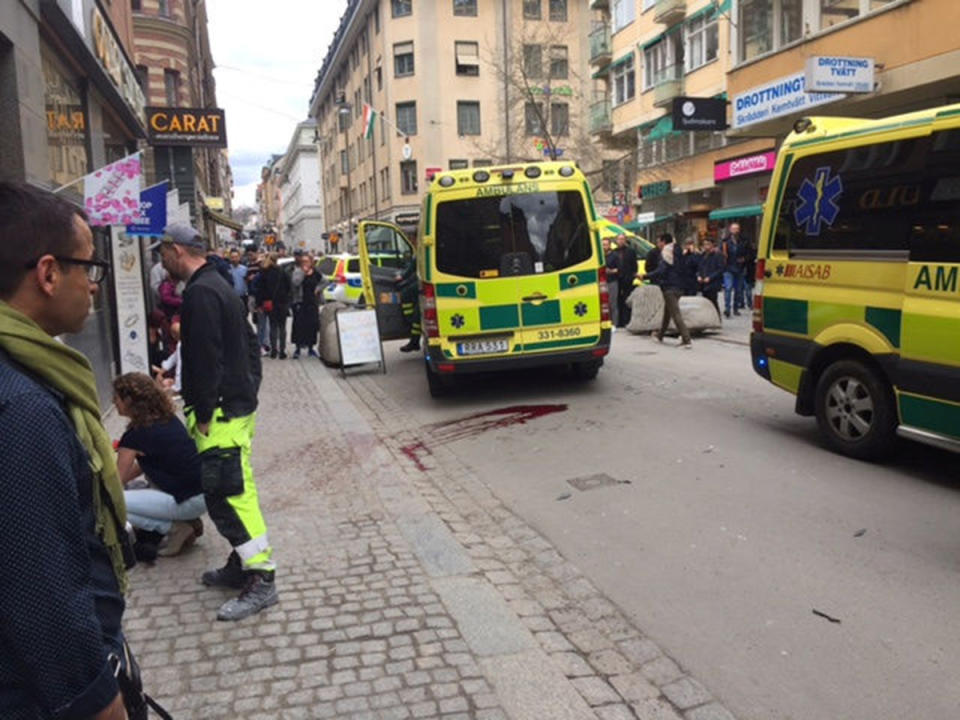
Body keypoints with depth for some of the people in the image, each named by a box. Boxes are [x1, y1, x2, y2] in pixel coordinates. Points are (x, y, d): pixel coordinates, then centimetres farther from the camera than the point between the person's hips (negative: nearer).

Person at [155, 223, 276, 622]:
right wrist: (248, 387, 20)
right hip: (240, 403, 11)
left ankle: (260, 580, -1)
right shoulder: (218, 285, 17)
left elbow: (206, 359, -21)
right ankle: (242, 565, 28)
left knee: (227, 494, -7)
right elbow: (250, 342, 22)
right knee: (235, 491, 17)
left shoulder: (200, 293, -15)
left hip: (221, 412, -11)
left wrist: (204, 413, -17)